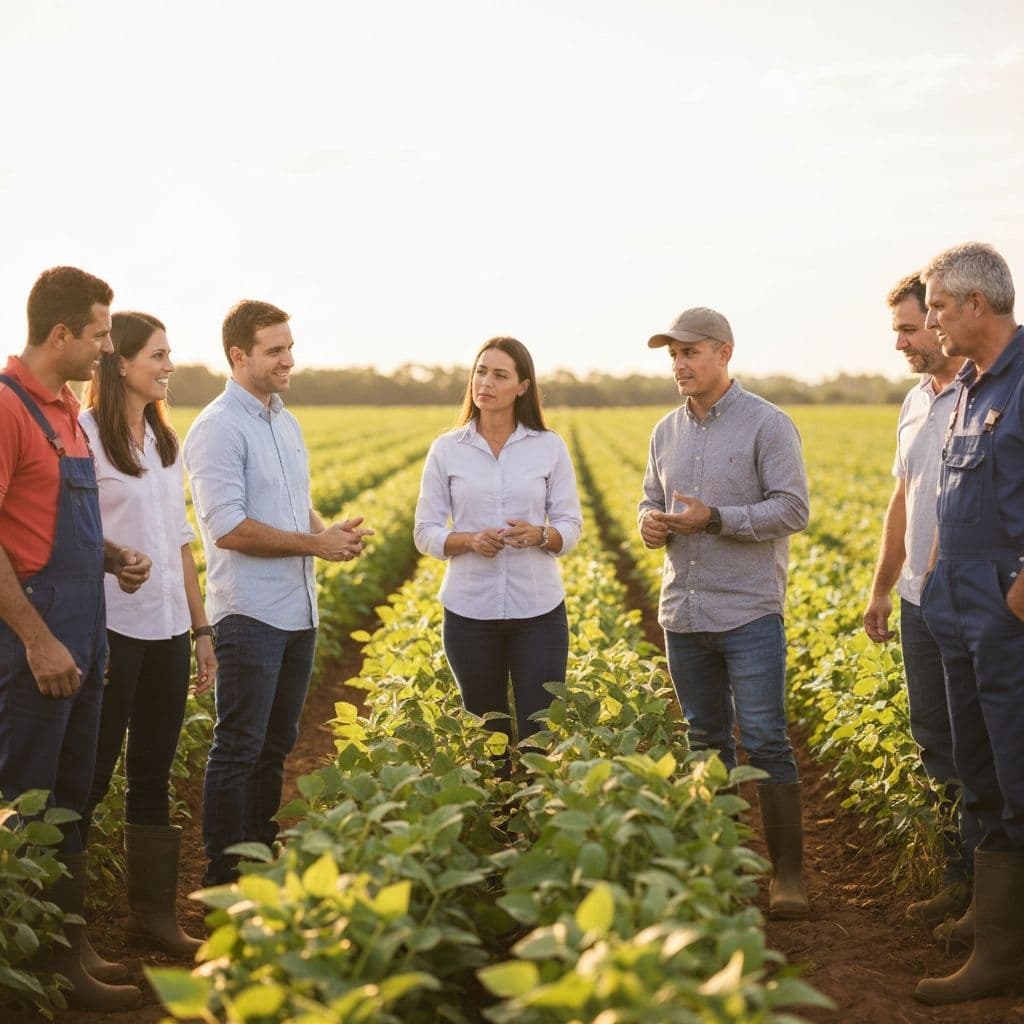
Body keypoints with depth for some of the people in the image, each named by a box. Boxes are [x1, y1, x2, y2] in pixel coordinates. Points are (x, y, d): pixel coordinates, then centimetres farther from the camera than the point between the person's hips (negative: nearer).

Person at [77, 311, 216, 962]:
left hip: (167, 628, 7)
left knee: (155, 774, 12)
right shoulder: (86, 435, -10)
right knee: (92, 773, 0)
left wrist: (201, 626, 15)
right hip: (113, 630, -7)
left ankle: (154, 913, 22)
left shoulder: (165, 440, 13)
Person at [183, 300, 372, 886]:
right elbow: (229, 528, -20)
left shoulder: (287, 424, 15)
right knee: (239, 750, -2)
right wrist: (315, 543, -15)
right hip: (251, 614, -8)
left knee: (277, 746, 16)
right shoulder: (219, 429, -13)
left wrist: (333, 533, 1)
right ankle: (225, 876, 6)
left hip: (299, 612, 8)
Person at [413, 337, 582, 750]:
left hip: (538, 608, 0)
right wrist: (470, 540, -17)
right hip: (469, 610, 0)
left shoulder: (550, 447, 2)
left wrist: (538, 535, -18)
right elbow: (426, 533, 3)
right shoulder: (446, 449, 2)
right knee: (486, 731, 7)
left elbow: (570, 526, 4)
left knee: (542, 730, -2)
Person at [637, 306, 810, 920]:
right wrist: (651, 523, -4)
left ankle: (789, 873, 2)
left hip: (749, 612, -6)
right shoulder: (667, 432, 13)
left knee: (765, 742, -6)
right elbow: (651, 502, 21)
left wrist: (714, 518, -20)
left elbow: (792, 510, -12)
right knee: (706, 741, 13)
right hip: (684, 614, 6)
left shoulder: (768, 425, -6)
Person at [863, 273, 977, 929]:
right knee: (936, 743, 13)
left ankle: (986, 892, 7)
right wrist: (882, 588, 22)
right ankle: (959, 878, 24)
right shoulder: (917, 401, 15)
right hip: (920, 601, 9)